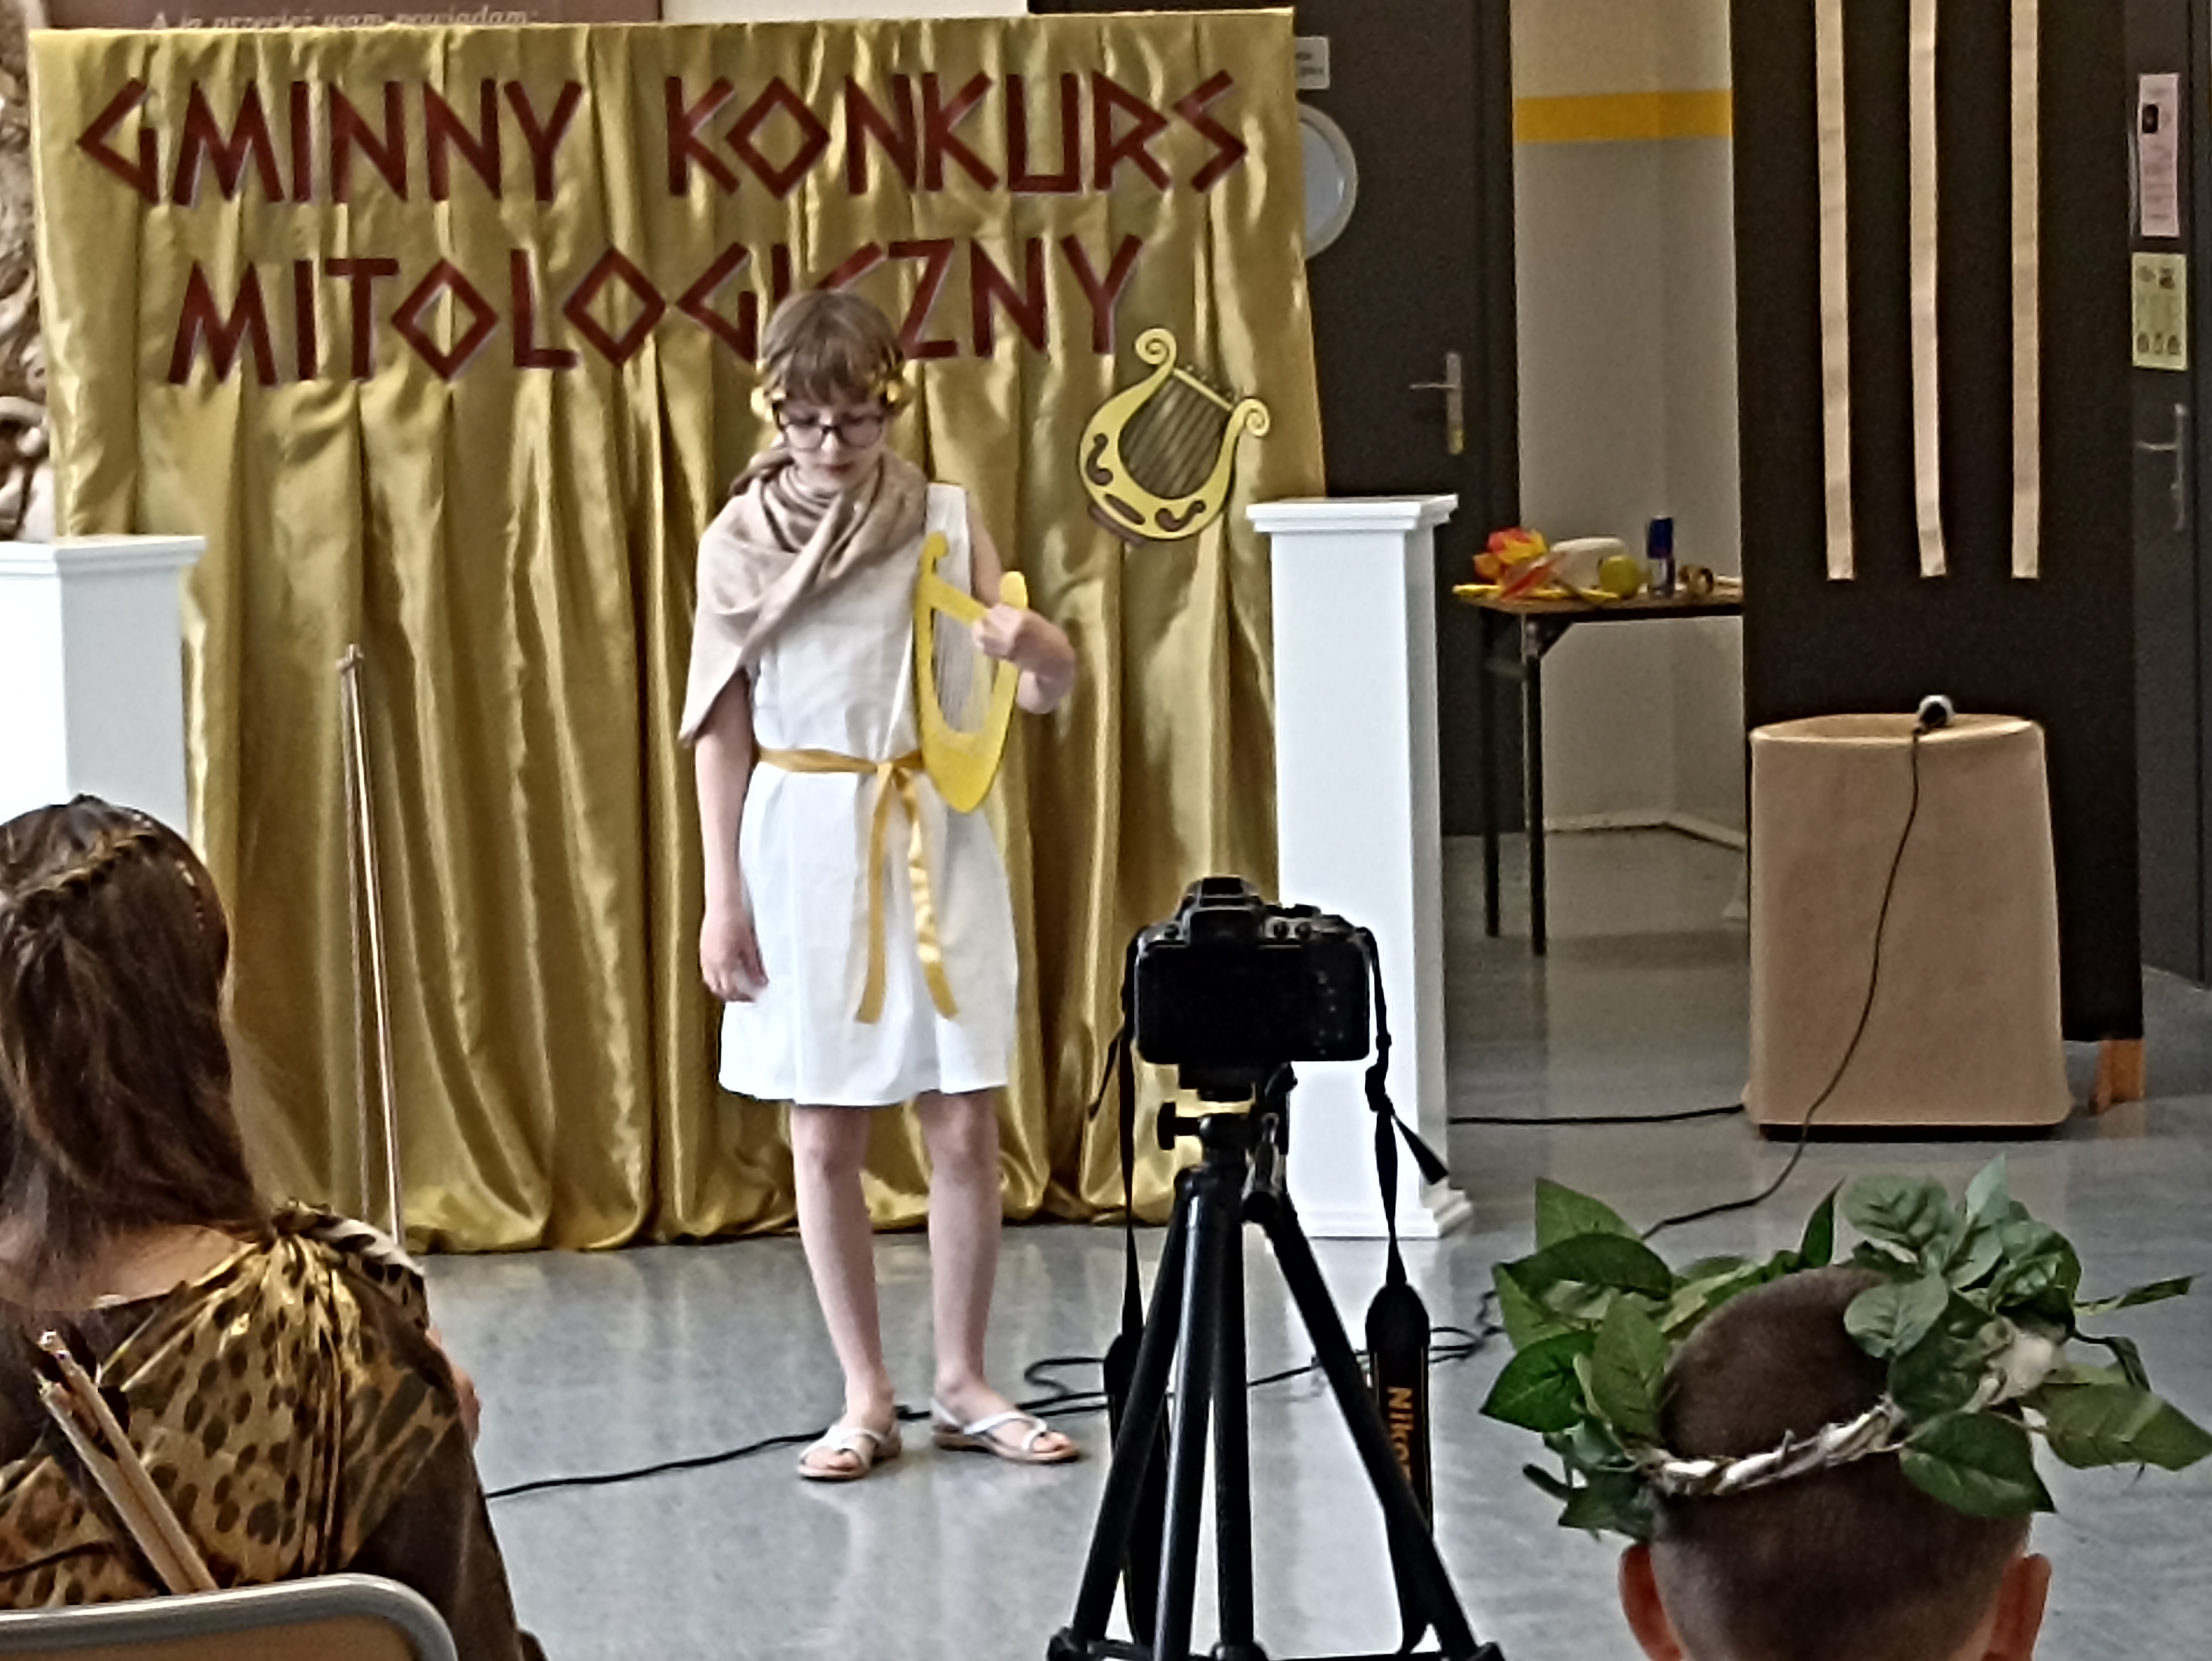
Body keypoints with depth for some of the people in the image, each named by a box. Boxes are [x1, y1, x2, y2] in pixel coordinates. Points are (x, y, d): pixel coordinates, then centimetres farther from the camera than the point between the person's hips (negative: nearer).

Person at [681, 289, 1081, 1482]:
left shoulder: (944, 523, 2)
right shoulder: (739, 542, 1)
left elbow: (1049, 689, 0)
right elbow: (722, 728, 3)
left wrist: (1036, 648, -24)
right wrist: (721, 894, -1)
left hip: (933, 841, 0)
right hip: (803, 844, 0)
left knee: (965, 1125, 0)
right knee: (825, 1136, 3)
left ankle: (962, 1385, 12)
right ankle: (865, 1397, 12)